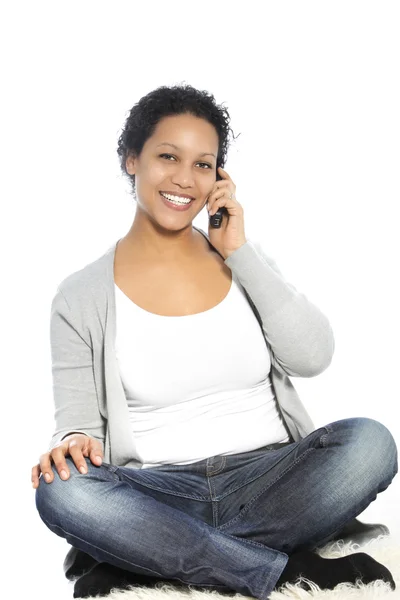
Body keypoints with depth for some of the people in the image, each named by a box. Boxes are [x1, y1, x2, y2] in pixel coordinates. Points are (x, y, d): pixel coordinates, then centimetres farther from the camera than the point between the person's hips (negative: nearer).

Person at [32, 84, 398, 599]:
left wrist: (239, 252, -5)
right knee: (62, 491, -32)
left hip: (266, 480, 2)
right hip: (158, 496, -2)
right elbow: (77, 420, 3)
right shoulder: (81, 297, 3)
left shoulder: (246, 260, 10)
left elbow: (313, 357, -4)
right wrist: (74, 442, -21)